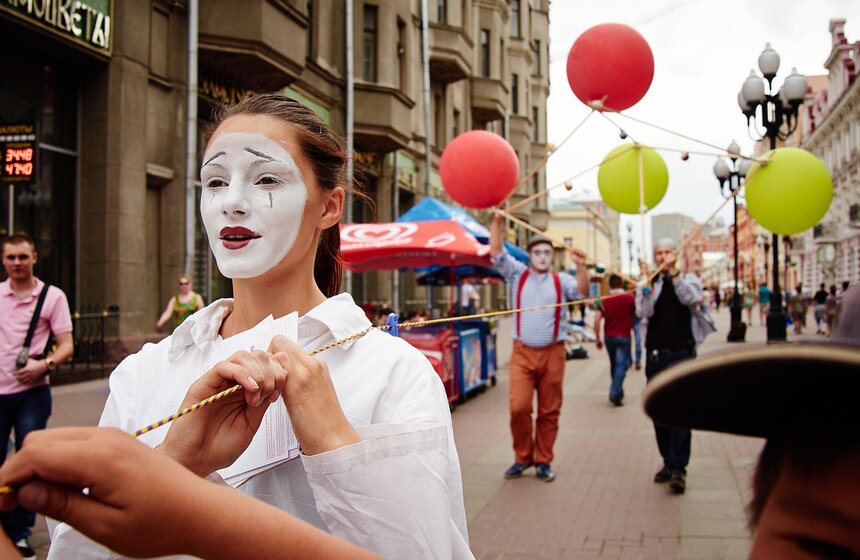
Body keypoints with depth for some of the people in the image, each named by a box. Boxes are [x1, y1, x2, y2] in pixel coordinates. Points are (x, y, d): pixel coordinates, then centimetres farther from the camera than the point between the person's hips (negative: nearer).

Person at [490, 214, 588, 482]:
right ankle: (522, 457, 9)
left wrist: (581, 267, -23)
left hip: (552, 353, 1)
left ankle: (543, 461, 16)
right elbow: (496, 253, -2)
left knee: (549, 410, 5)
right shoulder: (517, 274, 8)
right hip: (522, 353, -1)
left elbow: (582, 293, -7)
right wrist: (497, 222, -13)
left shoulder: (560, 280, 8)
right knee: (519, 407, -10)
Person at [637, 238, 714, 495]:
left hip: (681, 353, -3)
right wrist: (648, 282, -18)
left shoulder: (688, 280, 5)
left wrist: (674, 272, -25)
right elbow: (644, 312, -8)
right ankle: (668, 462, 19)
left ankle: (678, 468, -11)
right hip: (655, 355, 3)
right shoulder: (648, 283, 9)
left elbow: (691, 298, -17)